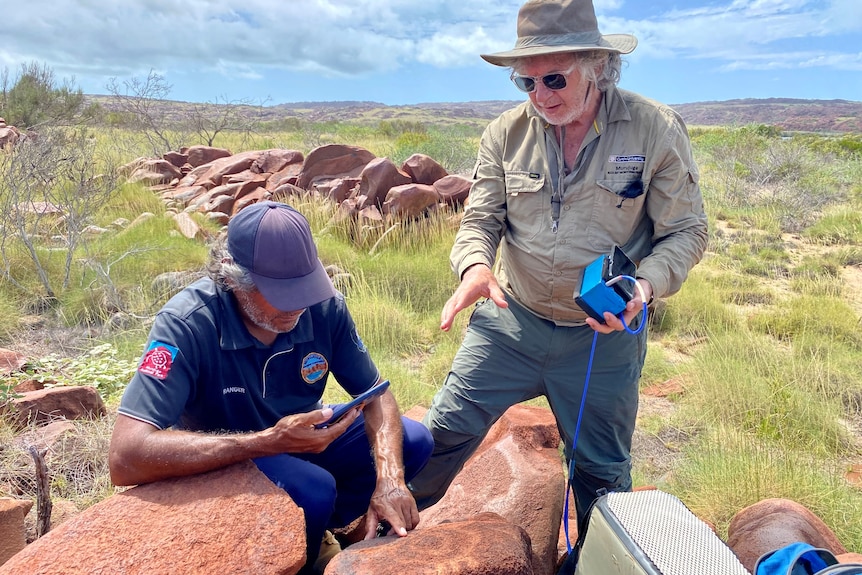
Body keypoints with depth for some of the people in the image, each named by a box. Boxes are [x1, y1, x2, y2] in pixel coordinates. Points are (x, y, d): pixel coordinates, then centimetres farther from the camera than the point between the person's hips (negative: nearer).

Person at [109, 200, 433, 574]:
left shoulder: (323, 306, -19)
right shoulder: (187, 324, -31)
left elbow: (376, 393, -9)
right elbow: (126, 459, -40)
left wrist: (389, 478, -27)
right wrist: (269, 442, -43)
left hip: (300, 443, 5)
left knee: (413, 441, -9)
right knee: (313, 490, -32)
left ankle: (319, 527, 10)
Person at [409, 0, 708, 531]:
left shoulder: (656, 130, -11)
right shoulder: (506, 134, -4)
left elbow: (686, 231, -6)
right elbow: (481, 219, -1)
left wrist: (645, 285, -26)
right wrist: (476, 264, -24)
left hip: (605, 335, -1)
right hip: (511, 319, 2)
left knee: (603, 472, 16)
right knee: (444, 432, 3)